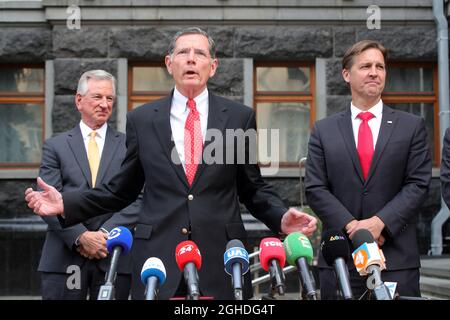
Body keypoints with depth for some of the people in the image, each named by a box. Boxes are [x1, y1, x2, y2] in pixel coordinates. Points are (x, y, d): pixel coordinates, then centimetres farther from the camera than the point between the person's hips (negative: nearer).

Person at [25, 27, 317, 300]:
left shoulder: (239, 117, 6)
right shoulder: (141, 119, 7)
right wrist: (65, 204, 3)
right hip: (158, 256, 0)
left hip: (222, 258, 0)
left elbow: (253, 188, 10)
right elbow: (122, 190, 12)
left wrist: (281, 218, -8)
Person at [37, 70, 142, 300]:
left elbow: (137, 198, 0)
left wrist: (105, 234, -11)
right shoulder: (55, 146, 8)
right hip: (64, 258, 0)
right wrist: (81, 236, -12)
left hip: (114, 256, 0)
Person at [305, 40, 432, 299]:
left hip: (397, 256, 0)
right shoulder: (324, 130, 8)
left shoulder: (412, 126, 7)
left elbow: (418, 184, 0)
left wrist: (379, 222, -13)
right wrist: (351, 226, -12)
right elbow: (315, 189, 2)